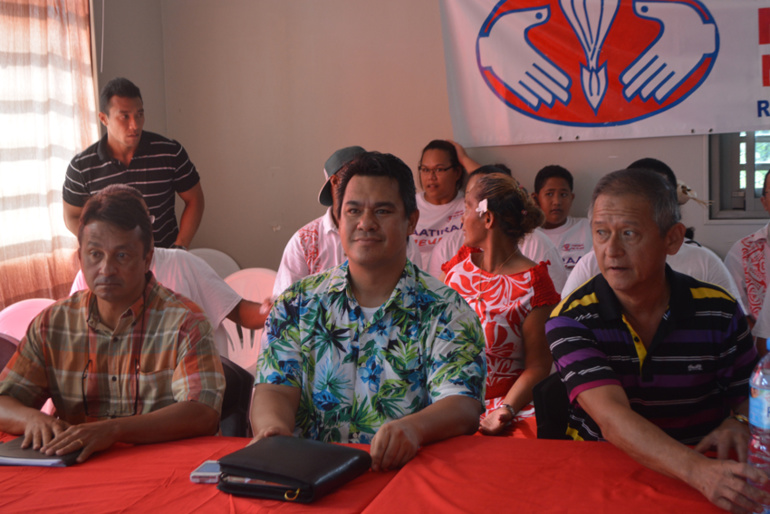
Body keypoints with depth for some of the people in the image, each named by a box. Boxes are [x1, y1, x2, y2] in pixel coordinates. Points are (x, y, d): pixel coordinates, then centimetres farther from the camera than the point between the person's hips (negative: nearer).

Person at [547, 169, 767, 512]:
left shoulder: (720, 313, -2)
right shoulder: (571, 320, -10)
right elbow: (611, 416, -23)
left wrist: (737, 423, -12)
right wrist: (698, 471, -37)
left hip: (706, 468, 2)